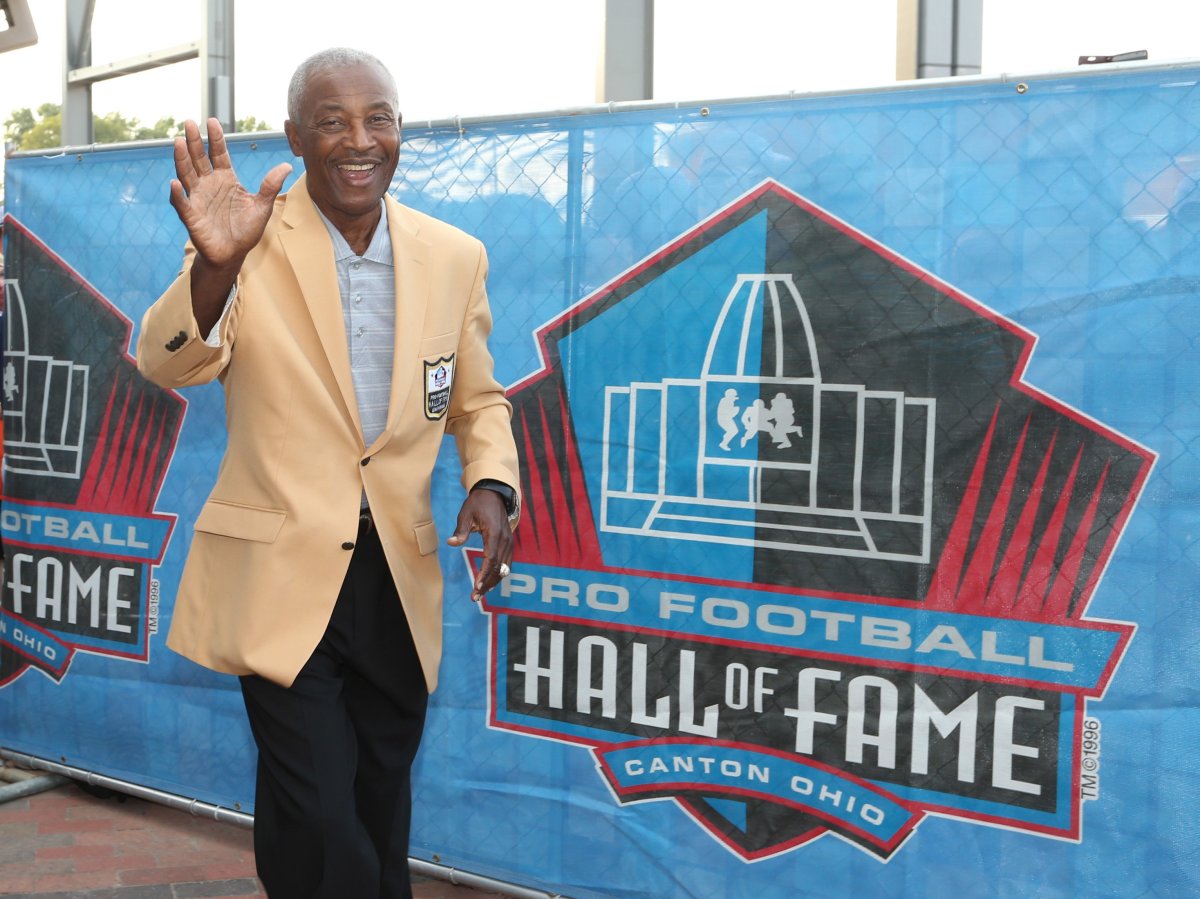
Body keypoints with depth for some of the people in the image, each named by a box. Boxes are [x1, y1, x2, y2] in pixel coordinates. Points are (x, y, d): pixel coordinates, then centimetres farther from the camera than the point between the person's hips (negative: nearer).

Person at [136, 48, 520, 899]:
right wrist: (215, 264, -41)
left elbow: (478, 398, 12)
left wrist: (492, 484, -8)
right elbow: (167, 365, -21)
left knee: (381, 829, 19)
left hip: (399, 577, 4)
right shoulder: (250, 242, -8)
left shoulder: (454, 256, 3)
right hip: (282, 574, -3)